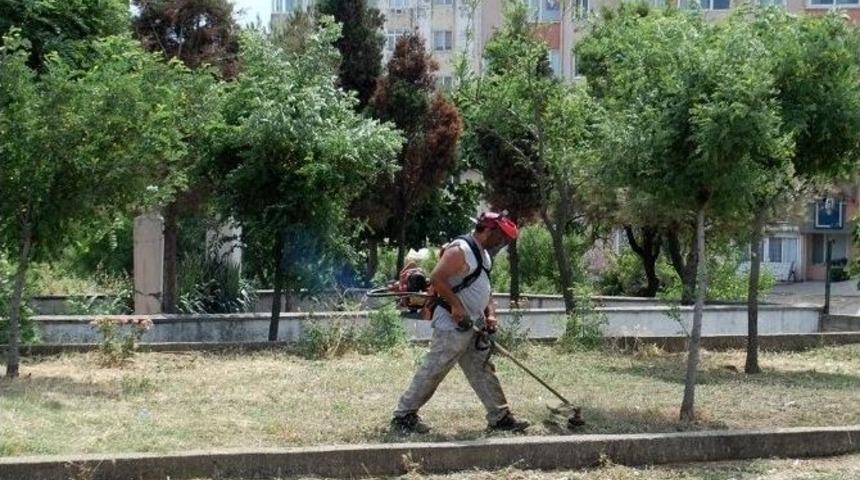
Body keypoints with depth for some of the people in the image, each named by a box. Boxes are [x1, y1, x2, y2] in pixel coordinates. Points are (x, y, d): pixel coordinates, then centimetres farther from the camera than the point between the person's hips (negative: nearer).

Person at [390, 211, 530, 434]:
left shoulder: (484, 255, 17)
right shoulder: (460, 250, -15)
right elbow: (436, 278, -23)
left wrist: (490, 315, 10)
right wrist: (456, 305, -25)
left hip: (472, 328, 10)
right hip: (452, 326, -10)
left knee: (483, 372, 10)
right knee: (432, 372, -6)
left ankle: (500, 417, 15)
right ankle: (403, 416, 0)